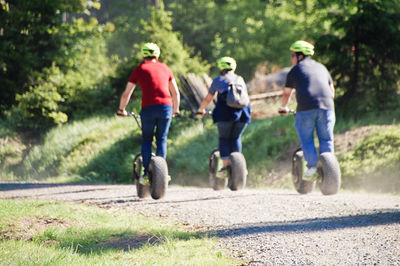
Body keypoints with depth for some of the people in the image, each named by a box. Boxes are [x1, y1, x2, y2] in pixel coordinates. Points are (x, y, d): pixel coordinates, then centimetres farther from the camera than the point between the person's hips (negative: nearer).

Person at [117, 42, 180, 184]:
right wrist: (176, 109, 38)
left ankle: (146, 173, 7)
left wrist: (122, 110, 27)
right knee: (161, 140, 15)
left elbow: (126, 94, 11)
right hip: (166, 107, 2)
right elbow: (175, 93, 24)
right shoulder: (164, 68, 18)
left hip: (148, 108, -2)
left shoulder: (139, 70, 10)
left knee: (146, 140, 13)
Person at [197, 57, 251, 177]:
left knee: (224, 138, 6)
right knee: (236, 138, 15)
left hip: (226, 112, -3)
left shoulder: (218, 80, 13)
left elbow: (208, 99, 19)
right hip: (243, 111, 3)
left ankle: (225, 167, -2)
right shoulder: (240, 79, 23)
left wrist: (201, 110, 36)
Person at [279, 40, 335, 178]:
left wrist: (284, 107, 33)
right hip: (326, 107, 3)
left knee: (306, 140, 6)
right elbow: (332, 90, 29)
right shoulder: (321, 67, 23)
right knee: (326, 140, 10)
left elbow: (287, 93, 16)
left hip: (306, 108, -3)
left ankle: (312, 165, -5)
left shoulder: (295, 70, 11)